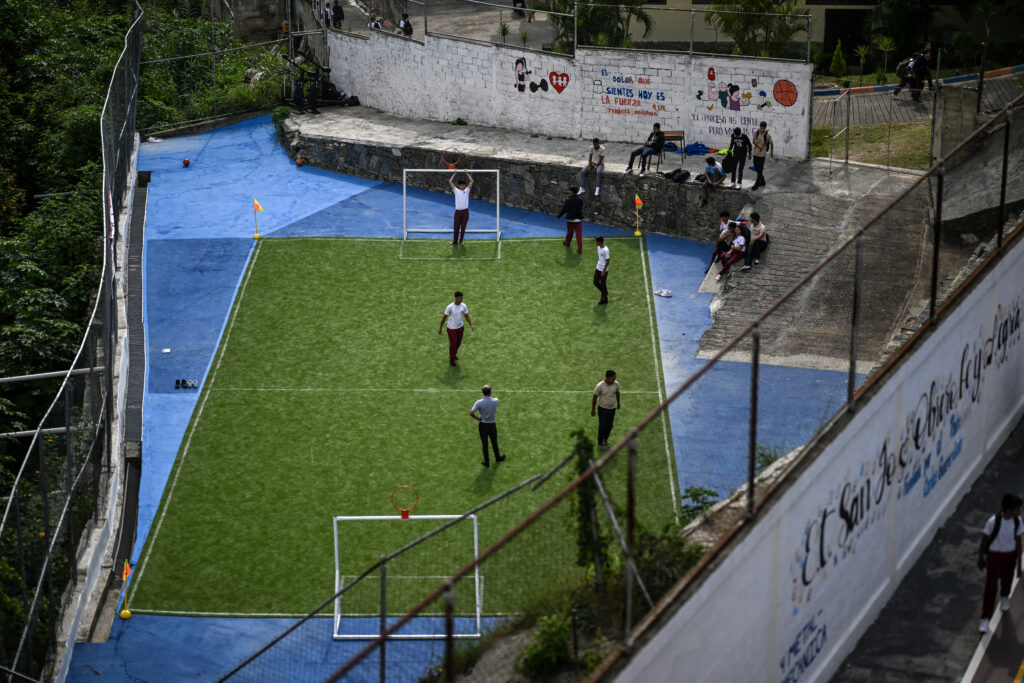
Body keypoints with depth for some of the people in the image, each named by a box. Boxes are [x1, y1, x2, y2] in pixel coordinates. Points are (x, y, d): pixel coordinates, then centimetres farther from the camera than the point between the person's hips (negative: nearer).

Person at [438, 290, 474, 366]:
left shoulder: (463, 306, -11)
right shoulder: (450, 307, -26)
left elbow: (467, 316, 1)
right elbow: (444, 317, -13)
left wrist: (471, 325, -14)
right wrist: (440, 328, -5)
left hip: (460, 328, 5)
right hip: (452, 329, -5)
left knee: (458, 343, 23)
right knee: (453, 345, 5)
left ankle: (454, 354, 54)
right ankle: (451, 360, 29)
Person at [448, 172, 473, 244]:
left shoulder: (467, 190, 10)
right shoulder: (456, 191, 6)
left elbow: (471, 181, 8)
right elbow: (450, 182, 2)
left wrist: (467, 173, 12)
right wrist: (454, 174, 8)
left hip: (465, 211, 1)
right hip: (458, 211, -1)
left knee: (463, 227, 4)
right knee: (456, 227, 2)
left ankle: (461, 241, 14)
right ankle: (455, 241, 11)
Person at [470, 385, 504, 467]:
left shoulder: (479, 402, -20)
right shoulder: (495, 401, -16)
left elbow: (471, 413, -23)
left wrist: (478, 418, -9)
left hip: (483, 425, -1)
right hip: (492, 425, 1)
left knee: (484, 444, 12)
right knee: (494, 443, 21)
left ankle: (487, 462, 22)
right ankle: (497, 458, 41)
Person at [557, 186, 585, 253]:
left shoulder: (568, 200, -14)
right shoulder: (580, 200, -2)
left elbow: (564, 209, -14)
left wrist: (558, 216, -3)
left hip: (570, 219, -2)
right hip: (579, 219, 2)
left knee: (569, 232, 19)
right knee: (579, 234, 0)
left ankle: (567, 242, 44)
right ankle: (580, 249, -3)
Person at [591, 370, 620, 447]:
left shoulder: (616, 384, -12)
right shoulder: (600, 386, -24)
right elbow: (595, 397, -12)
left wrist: (618, 403, 23)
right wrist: (593, 410, -5)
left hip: (612, 409, 4)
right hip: (602, 409, -4)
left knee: (609, 426, 16)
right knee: (602, 426, 4)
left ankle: (605, 439, 43)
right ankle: (600, 443, 25)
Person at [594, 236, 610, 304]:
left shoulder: (605, 250, -25)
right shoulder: (598, 247, 2)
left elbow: (607, 261, -20)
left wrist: (604, 271, -18)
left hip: (603, 270, -8)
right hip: (598, 268, 8)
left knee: (603, 284, 3)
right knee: (595, 282, 14)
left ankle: (605, 299, 18)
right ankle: (604, 293, 35)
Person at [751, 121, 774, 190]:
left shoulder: (767, 136, -11)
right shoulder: (756, 133, -1)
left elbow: (771, 144, 3)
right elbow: (754, 142, -7)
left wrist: (772, 153, 13)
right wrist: (758, 145, -28)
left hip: (762, 155, -5)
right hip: (756, 154, 5)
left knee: (760, 170, -2)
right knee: (756, 169, 15)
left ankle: (756, 185, 7)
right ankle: (762, 182, 32)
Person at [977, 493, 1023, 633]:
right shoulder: (994, 521, -25)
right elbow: (985, 539, -11)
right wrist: (981, 558, -1)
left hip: (1010, 555, 4)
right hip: (994, 555, -4)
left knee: (1007, 580, 24)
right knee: (990, 586, -5)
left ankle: (1005, 597, 60)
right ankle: (985, 619, 3)